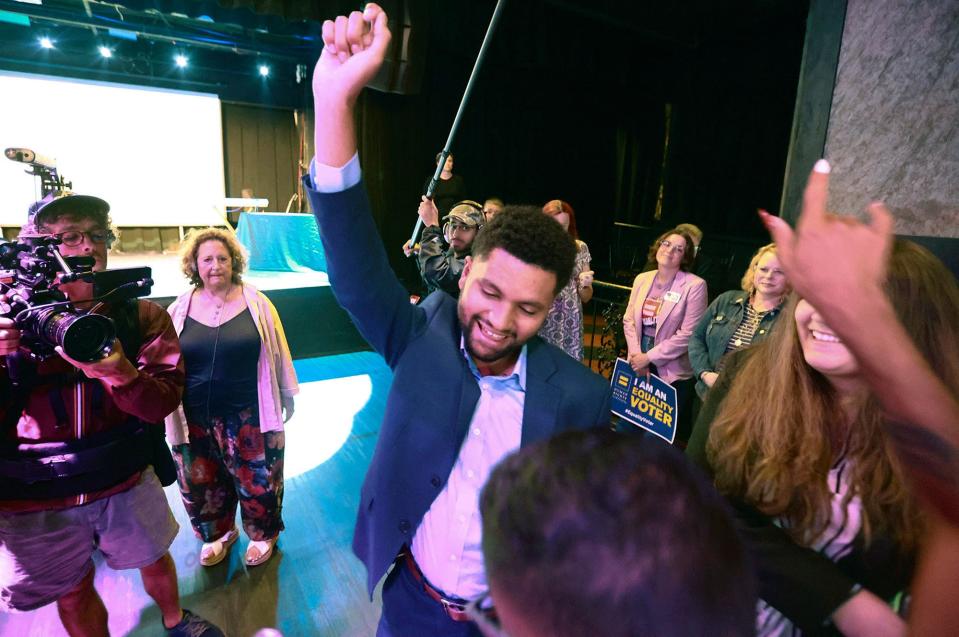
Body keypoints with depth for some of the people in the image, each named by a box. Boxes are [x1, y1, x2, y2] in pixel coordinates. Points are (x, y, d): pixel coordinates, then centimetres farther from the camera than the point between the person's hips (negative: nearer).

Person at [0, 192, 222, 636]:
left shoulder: (141, 316, -7)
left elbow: (163, 402, -15)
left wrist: (120, 373, -35)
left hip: (127, 482, 1)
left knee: (154, 558, 23)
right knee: (74, 594, 18)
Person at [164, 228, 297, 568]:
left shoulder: (256, 303, -7)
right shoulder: (179, 310, -1)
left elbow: (277, 352, 0)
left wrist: (287, 396, 5)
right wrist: (170, 412, 9)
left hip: (249, 415, -2)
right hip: (195, 418, 3)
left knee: (256, 479, 11)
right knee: (200, 482, 18)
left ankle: (263, 534, 37)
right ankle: (218, 533, 44)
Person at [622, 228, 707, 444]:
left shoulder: (694, 285, -12)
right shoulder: (642, 279, 4)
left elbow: (687, 335, -16)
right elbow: (629, 319, 5)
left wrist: (649, 357, -14)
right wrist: (636, 355, -8)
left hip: (673, 372, -4)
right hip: (639, 366, 5)